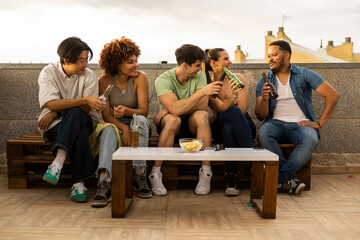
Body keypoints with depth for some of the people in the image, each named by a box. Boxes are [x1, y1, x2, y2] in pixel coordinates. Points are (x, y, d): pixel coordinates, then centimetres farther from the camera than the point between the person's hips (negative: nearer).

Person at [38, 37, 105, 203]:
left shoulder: (89, 76, -3)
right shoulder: (48, 72, -5)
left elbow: (85, 110, -9)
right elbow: (52, 104, -20)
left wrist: (56, 113, -17)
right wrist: (85, 100, -27)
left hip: (81, 122, 1)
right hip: (53, 126, -1)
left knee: (74, 114, -36)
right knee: (79, 133, -35)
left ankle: (58, 163, -43)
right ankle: (78, 182, -37)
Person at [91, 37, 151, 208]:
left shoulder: (140, 77, -11)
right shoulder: (104, 80, -9)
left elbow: (144, 111, -14)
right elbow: (106, 115, -11)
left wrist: (127, 111, -36)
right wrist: (124, 128, -30)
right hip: (114, 123, 0)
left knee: (140, 120, -34)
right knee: (108, 130, -34)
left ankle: (140, 177, -30)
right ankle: (104, 184, -46)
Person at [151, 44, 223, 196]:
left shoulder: (199, 75, -5)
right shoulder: (163, 80, -16)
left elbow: (202, 105, -18)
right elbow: (175, 109, -32)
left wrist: (168, 110, -22)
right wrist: (202, 91, -32)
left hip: (192, 125, 3)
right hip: (170, 126, -2)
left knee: (201, 115, -30)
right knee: (173, 120, -36)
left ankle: (206, 172, -25)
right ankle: (155, 174, -25)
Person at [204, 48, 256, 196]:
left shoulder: (238, 78, 0)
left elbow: (243, 110, -5)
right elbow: (220, 109, -17)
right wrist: (232, 98, -36)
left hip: (243, 126, 1)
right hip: (220, 128, -1)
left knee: (228, 127, -36)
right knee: (234, 112, -35)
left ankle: (231, 178, -37)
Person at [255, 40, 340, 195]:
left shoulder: (304, 75, 4)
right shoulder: (264, 81, 10)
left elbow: (333, 95, -3)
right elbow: (261, 117, 4)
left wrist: (319, 123, -9)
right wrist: (264, 99, -17)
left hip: (301, 124, -1)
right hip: (276, 123, 2)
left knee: (311, 140, -35)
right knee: (263, 133, -33)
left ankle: (280, 178, -23)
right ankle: (290, 178, -23)